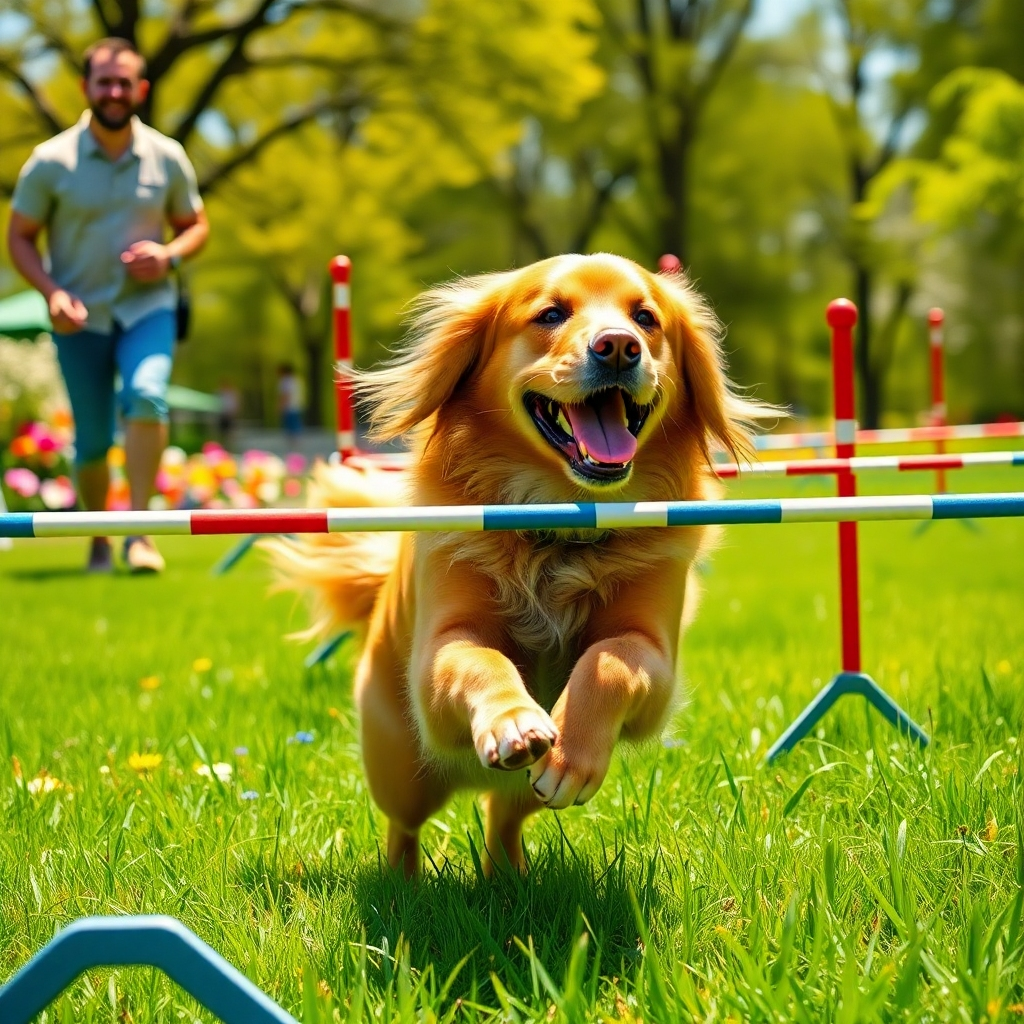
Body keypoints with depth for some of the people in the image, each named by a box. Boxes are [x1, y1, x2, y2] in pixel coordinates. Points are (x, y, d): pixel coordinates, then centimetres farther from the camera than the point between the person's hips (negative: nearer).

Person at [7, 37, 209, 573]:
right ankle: (98, 541, 26)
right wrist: (52, 292, -16)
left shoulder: (167, 157, -1)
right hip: (80, 315, 0)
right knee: (91, 440, 2)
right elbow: (19, 236, 1)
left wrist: (169, 255, -11)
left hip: (147, 307, 0)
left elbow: (196, 225, 12)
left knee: (146, 396, -26)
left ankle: (139, 531, -20)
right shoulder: (50, 161, -6)